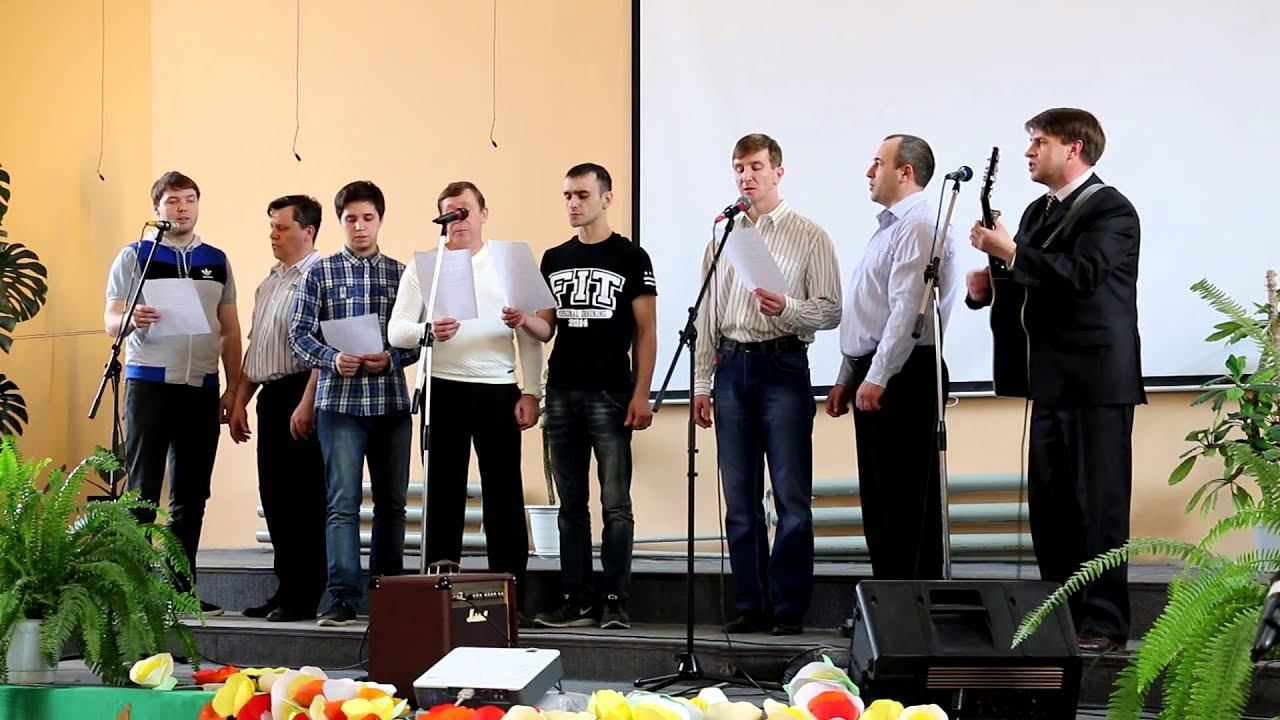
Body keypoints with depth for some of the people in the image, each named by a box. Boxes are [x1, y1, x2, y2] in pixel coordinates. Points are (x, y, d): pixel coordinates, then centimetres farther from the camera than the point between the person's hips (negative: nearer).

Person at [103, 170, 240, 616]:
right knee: (141, 491, -3)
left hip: (202, 386, 4)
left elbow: (230, 330, 16)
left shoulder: (217, 261, 15)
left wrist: (233, 389, 8)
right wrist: (132, 320, -25)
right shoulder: (135, 256, 4)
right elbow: (111, 320, -2)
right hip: (149, 382, -4)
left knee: (192, 495, 6)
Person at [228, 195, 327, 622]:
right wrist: (240, 402, 20)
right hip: (271, 395, 9)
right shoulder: (269, 284, 20)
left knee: (303, 499, -5)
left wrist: (307, 405, -22)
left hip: (300, 394, -9)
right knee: (274, 497, 10)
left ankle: (303, 598, -1)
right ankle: (285, 590, 17)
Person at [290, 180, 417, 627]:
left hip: (391, 401, 3)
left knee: (392, 502, 8)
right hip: (339, 402, -3)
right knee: (343, 502, -7)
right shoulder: (320, 272, 4)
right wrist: (332, 359, -15)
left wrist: (392, 359, -11)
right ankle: (342, 597, -8)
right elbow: (299, 334, 1)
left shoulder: (401, 273, 9)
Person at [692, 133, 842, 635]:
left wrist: (786, 307, -21)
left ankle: (789, 608, 0)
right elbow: (707, 315, 15)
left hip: (782, 367, -4)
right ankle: (751, 606, 12)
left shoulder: (809, 236, 2)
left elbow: (830, 311, -3)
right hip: (732, 368, 4)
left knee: (791, 495, -5)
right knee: (740, 498, 6)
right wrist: (701, 384, 10)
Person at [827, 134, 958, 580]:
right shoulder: (890, 226, 22)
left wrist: (877, 377, -22)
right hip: (872, 377, 10)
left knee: (908, 504, -9)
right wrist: (847, 379, 21)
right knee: (880, 501, 11)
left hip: (900, 377, -10)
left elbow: (909, 309, -21)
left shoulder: (918, 225, -11)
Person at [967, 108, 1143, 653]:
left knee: (1100, 504, -4)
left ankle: (1103, 622, 1)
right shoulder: (1039, 211, 17)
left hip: (1097, 381, -9)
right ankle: (1061, 614, 19)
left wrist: (1011, 253, -24)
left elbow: (1081, 274, -24)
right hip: (1051, 380, 9)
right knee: (1048, 505, 11)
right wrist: (987, 286, -1)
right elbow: (1026, 283, 19)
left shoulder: (1110, 210, -9)